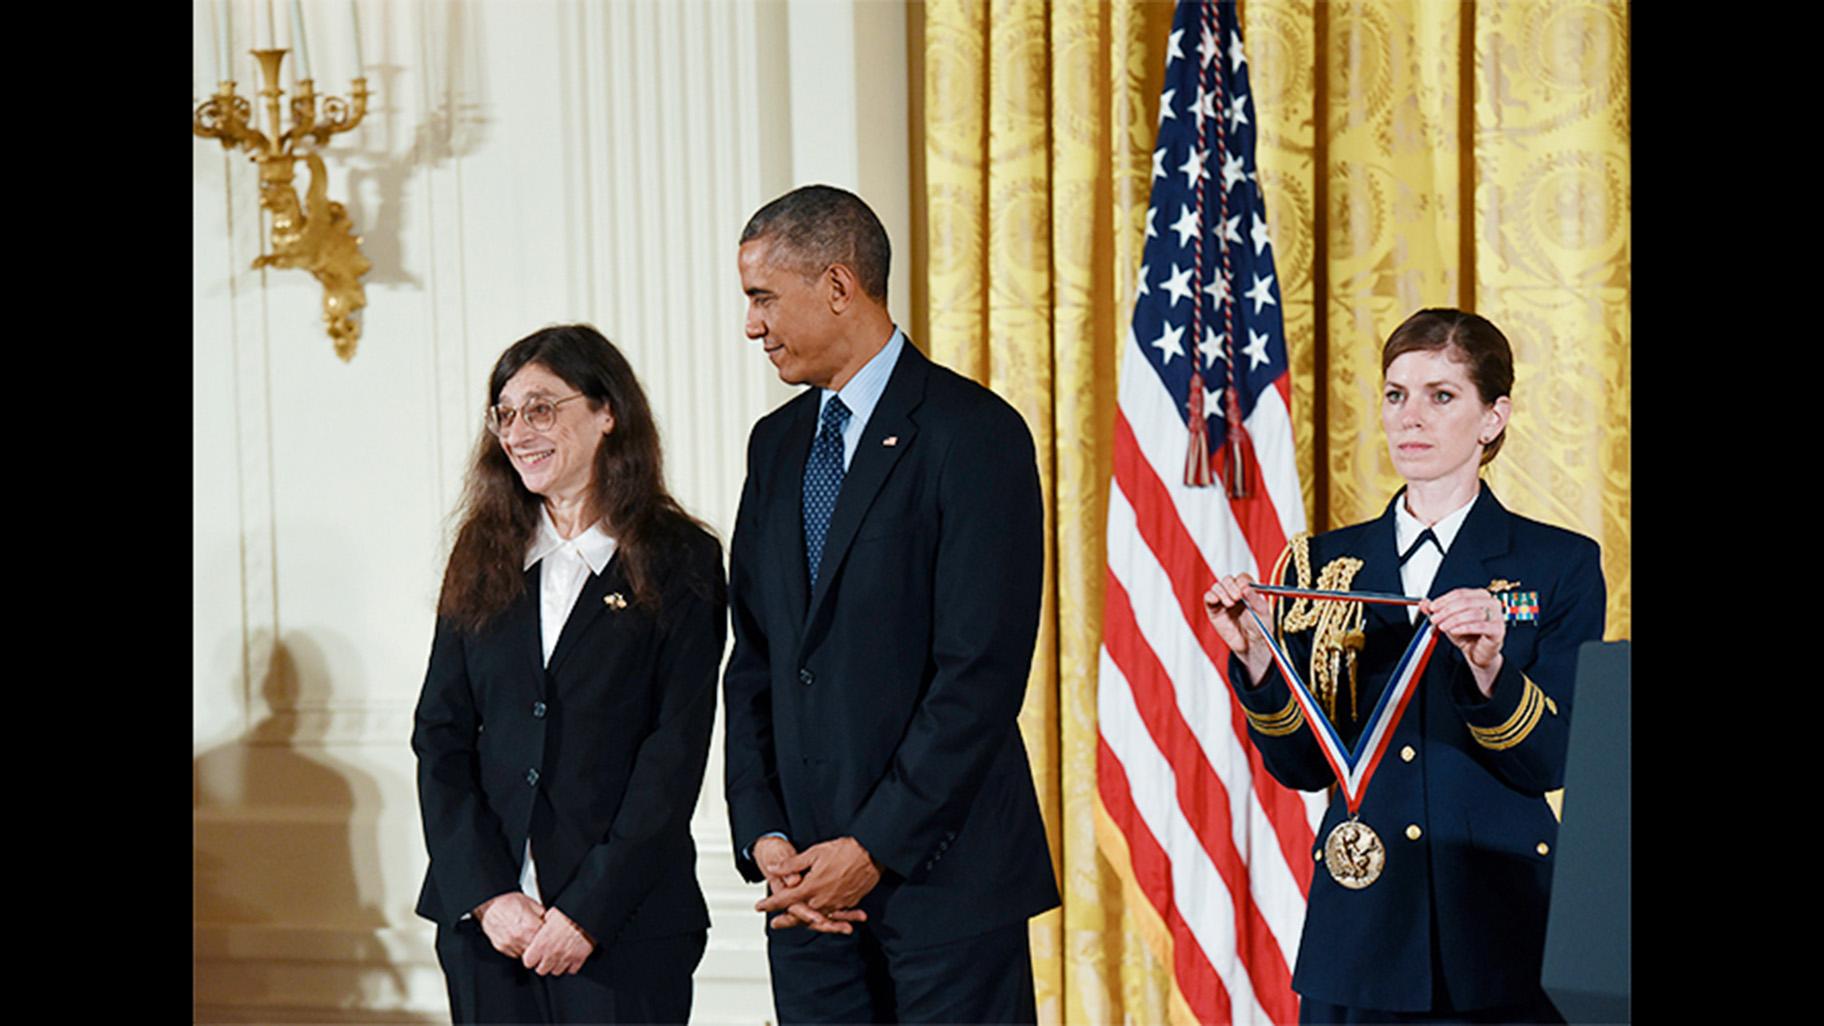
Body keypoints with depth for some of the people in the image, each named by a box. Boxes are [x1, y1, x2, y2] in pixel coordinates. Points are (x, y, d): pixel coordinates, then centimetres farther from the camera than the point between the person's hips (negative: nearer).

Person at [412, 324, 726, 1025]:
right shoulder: (483, 559, 10)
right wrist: (486, 895, -7)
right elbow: (440, 737, 5)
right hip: (482, 918, 3)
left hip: (625, 923, -3)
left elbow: (675, 755, -7)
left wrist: (586, 913, -13)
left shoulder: (679, 562, -1)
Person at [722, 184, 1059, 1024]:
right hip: (808, 883, 6)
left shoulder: (972, 434, -9)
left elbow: (982, 672, -14)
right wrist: (764, 836, 1)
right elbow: (753, 660, 14)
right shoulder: (778, 443, 14)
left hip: (941, 869, -6)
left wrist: (876, 847, -14)